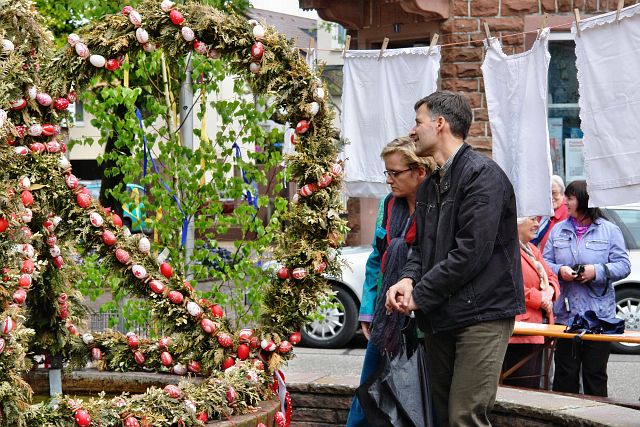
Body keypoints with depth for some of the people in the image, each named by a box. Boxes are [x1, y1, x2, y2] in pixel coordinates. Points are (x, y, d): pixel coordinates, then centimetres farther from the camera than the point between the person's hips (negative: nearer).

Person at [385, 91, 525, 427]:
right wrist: (408, 279, -3)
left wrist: (420, 296, -14)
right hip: (439, 317, 9)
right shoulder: (430, 185, 17)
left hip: (481, 313, -9)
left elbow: (471, 252, -20)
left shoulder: (482, 175, -12)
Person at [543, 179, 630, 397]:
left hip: (599, 314, -2)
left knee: (595, 375, 4)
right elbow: (545, 263, 9)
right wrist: (559, 271, -12)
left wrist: (597, 271, -17)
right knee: (565, 374, 4)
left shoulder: (610, 230, 2)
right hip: (565, 314, 2)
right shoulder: (558, 230, 11)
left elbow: (623, 265, -3)